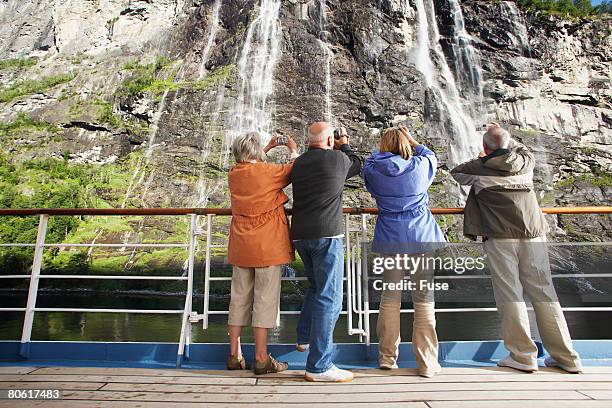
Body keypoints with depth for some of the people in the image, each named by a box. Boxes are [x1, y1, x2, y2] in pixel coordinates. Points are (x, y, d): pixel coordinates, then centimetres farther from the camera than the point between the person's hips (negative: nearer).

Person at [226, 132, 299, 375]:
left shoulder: (233, 174, 6)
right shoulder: (268, 172, -10)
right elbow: (295, 170, 6)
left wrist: (268, 148, 33)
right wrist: (294, 151, 24)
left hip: (240, 246, 6)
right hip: (268, 246, -6)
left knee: (239, 298, 12)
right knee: (265, 300, 0)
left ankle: (234, 355, 20)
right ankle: (261, 359, 7)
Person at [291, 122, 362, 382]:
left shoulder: (298, 163, 11)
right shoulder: (337, 158, -2)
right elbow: (357, 165, 19)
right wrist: (345, 145, 36)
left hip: (300, 234, 7)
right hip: (326, 234, -7)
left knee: (316, 287, 26)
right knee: (329, 297, -2)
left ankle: (304, 338, 37)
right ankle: (319, 366, 2)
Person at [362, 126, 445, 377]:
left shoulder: (373, 170, -3)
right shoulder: (420, 166, -3)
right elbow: (430, 155, 19)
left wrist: (384, 149, 25)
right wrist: (411, 141, 26)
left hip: (390, 241, 2)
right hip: (421, 239, -1)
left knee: (390, 298, 12)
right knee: (424, 301, 6)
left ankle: (387, 357, 22)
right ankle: (427, 363, 14)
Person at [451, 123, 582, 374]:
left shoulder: (479, 168, 1)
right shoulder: (526, 162, 12)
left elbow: (455, 172, 22)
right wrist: (505, 137, 44)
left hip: (500, 237, -4)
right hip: (534, 234, 4)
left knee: (509, 294, 0)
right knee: (543, 292, 8)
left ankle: (523, 356, 3)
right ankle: (566, 357, 16)